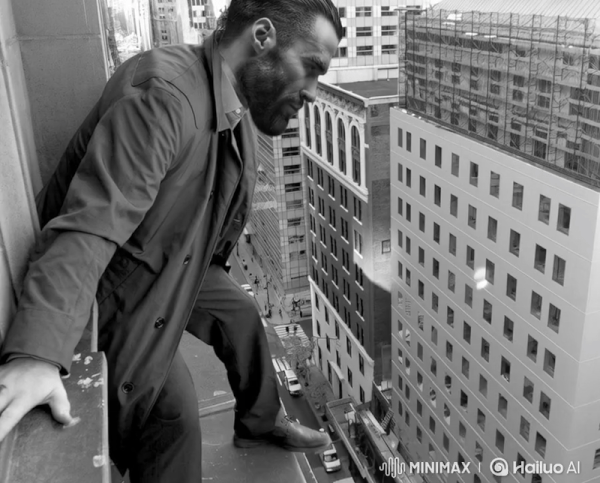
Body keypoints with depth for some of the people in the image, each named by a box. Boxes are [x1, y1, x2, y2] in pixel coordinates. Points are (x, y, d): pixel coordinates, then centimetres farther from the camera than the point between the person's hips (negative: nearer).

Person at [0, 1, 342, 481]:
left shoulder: (237, 101, -4)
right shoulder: (164, 93, -35)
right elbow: (90, 226, -43)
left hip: (177, 263, 9)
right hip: (112, 284, -9)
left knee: (240, 313, 17)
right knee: (170, 408, -12)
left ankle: (261, 422, 42)